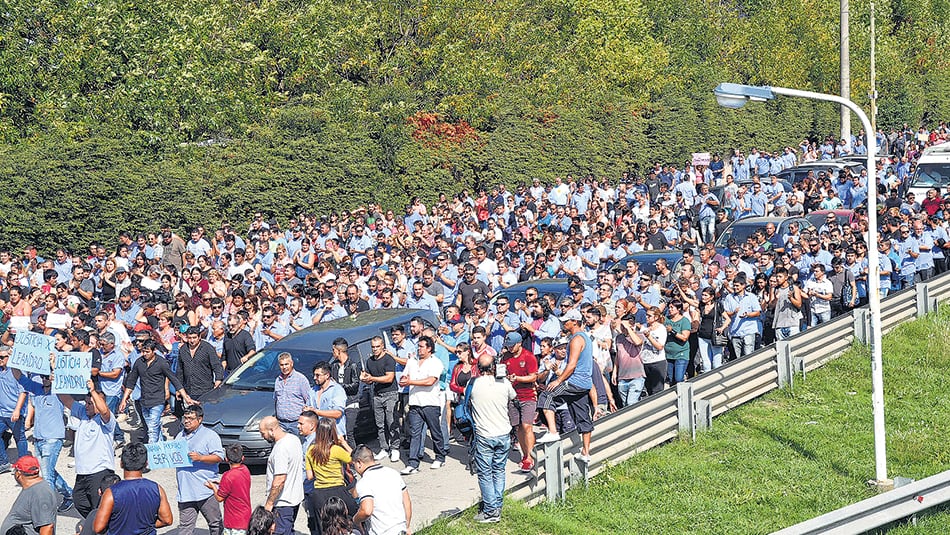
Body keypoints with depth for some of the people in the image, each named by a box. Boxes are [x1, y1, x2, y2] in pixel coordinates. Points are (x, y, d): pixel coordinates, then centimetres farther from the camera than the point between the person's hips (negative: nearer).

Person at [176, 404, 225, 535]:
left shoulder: (210, 435, -2)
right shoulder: (180, 436, 18)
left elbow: (219, 457, -10)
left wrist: (200, 458, -22)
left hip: (206, 490, -5)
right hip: (185, 492, 5)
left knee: (215, 524, 3)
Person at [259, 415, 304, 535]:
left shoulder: (281, 449, -23)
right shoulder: (294, 439, 7)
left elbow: (279, 480, -26)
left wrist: (269, 503, -18)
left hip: (283, 503, -10)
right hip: (295, 497, 10)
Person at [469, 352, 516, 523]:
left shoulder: (474, 383, -11)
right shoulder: (504, 383, -6)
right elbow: (514, 397, 15)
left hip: (484, 436, -3)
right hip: (503, 434, 3)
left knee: (485, 474, 3)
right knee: (499, 471, 14)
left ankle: (490, 511, 2)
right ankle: (497, 507, 17)